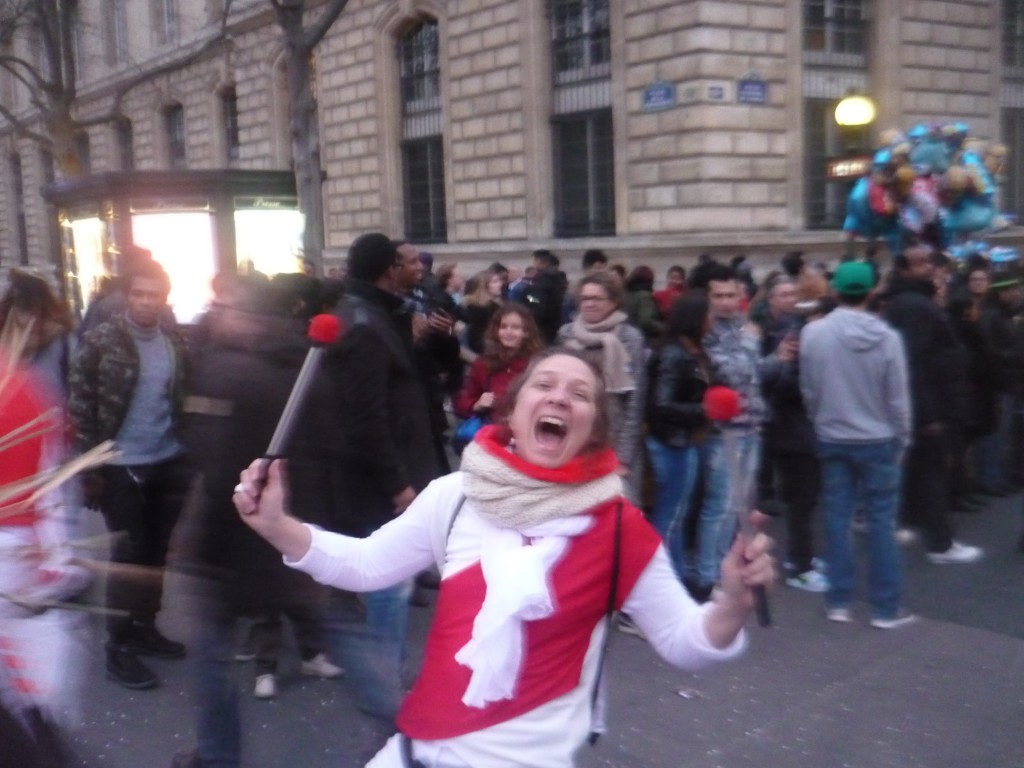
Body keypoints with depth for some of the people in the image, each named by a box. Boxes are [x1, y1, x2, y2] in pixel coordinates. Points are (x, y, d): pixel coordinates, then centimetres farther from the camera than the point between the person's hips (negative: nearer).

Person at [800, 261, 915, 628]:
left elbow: (808, 390, -3)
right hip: (878, 439, -1)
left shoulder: (813, 333, -11)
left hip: (832, 439, 1)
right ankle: (886, 607, 11)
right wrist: (902, 439, 8)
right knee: (881, 520, 5)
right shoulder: (887, 336, -13)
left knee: (837, 518, 9)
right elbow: (898, 397, -6)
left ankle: (839, 601, 14)